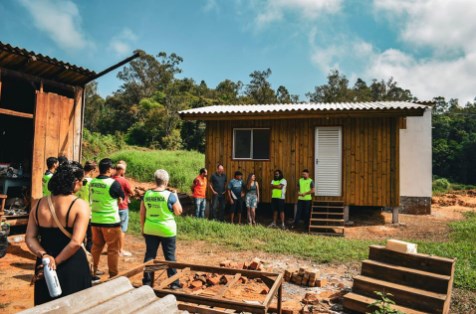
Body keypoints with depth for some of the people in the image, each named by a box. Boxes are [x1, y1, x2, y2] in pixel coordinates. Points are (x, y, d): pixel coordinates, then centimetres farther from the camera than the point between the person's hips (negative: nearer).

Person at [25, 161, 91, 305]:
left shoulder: (39, 204, 0)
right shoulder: (80, 205, -17)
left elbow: (30, 238, -2)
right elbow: (76, 242, -24)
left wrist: (44, 255, -12)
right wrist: (57, 261, -14)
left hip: (45, 266, 5)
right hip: (72, 266, -5)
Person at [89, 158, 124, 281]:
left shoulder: (92, 182, 1)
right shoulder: (113, 183, -17)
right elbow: (122, 197, -1)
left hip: (95, 220, 6)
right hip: (110, 221, -6)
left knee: (96, 247, 18)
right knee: (113, 249, 5)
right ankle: (113, 276, 11)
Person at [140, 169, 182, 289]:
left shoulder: (147, 194, -3)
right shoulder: (170, 195, -14)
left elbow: (142, 213, 4)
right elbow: (178, 212, -4)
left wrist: (143, 228, 15)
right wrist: (176, 197, 7)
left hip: (150, 230, 3)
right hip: (167, 230, -3)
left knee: (149, 255, 13)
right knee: (170, 256, 8)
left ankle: (147, 282, 21)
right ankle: (174, 283, 15)